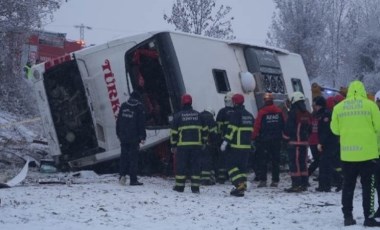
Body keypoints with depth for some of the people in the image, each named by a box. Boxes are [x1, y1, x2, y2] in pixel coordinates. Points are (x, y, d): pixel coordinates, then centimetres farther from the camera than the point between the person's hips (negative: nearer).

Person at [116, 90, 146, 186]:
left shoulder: (123, 106, 8)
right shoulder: (139, 107, -4)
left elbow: (118, 120, 12)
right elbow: (141, 124, -6)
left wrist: (118, 134, 18)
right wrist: (143, 137, -5)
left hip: (123, 137, 4)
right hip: (134, 138, -4)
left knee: (124, 156, 13)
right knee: (133, 157, 0)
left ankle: (122, 175, 0)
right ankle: (133, 180, 0)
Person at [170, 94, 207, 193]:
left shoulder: (178, 115, -1)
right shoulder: (198, 115, 9)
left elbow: (174, 132, -1)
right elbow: (204, 130, 11)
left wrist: (173, 145, 6)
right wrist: (203, 141, 19)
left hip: (182, 145, -3)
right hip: (196, 144, 3)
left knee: (181, 165, 4)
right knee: (195, 165, 6)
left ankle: (180, 186, 7)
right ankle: (195, 187, 5)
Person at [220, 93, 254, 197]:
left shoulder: (235, 114, -11)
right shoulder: (249, 115, 14)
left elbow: (231, 130, -18)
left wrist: (225, 142, -16)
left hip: (236, 146, -7)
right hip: (246, 146, 8)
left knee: (231, 165, 0)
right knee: (243, 166, 12)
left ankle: (239, 185, -14)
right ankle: (242, 187, 11)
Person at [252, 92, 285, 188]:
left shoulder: (262, 112, -9)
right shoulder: (279, 111, 2)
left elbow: (257, 126, -9)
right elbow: (284, 124, 6)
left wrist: (254, 137, -2)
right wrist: (284, 136, 16)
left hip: (264, 140, -3)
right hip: (277, 140, 3)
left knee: (263, 160, 2)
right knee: (275, 160, 8)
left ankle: (263, 180, -2)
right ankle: (275, 181, 9)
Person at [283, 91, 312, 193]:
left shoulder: (293, 112, -12)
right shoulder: (307, 114, 13)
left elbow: (288, 127, -12)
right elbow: (310, 128, 19)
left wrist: (286, 137, 3)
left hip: (294, 142, -7)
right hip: (304, 142, 8)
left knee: (294, 163, -6)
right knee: (303, 162, 13)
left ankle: (296, 185, -9)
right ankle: (304, 184, 16)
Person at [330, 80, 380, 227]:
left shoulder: (338, 107, 2)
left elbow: (335, 129, 8)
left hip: (347, 153, 2)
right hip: (367, 152, -2)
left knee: (348, 186, 12)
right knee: (368, 186, 5)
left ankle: (348, 216, 14)